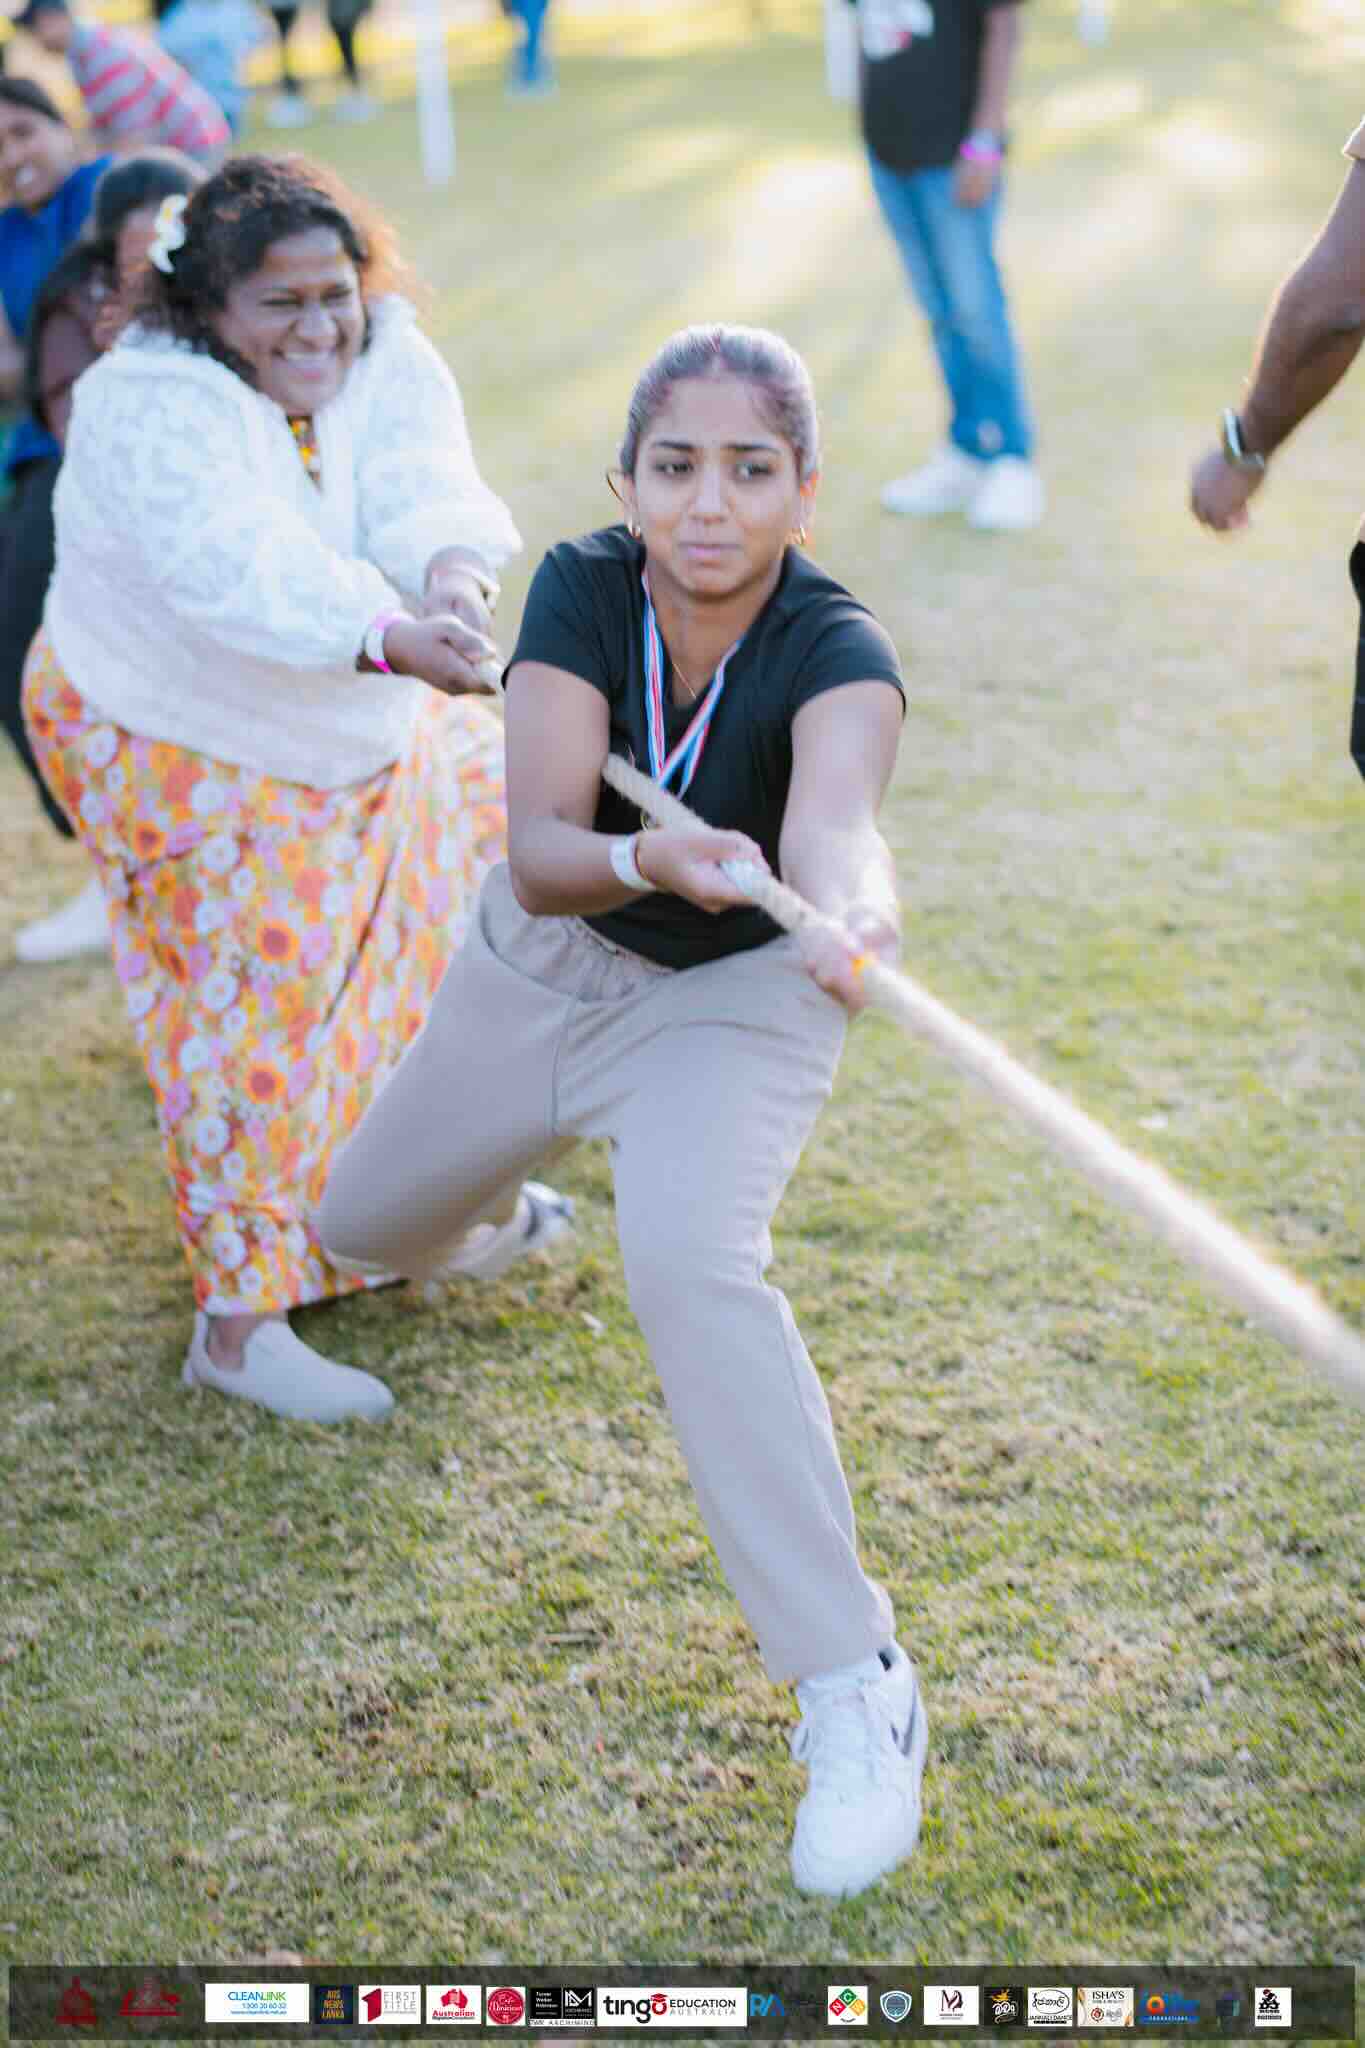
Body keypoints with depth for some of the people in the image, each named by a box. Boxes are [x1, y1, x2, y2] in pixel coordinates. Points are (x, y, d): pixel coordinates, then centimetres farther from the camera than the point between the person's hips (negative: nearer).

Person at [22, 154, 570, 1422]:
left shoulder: (384, 356, -11)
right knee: (265, 1004, -11)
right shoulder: (150, 408, -28)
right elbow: (242, 568, -45)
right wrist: (393, 639, -61)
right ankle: (239, 1323, -1)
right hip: (178, 748, -7)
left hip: (361, 729, 7)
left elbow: (424, 484, -29)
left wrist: (452, 577, -53)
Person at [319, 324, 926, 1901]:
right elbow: (537, 855, -32)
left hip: (734, 996, -4)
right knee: (360, 1230, 17)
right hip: (545, 959, 4)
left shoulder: (834, 651, -30)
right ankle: (503, 1182, 57)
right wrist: (649, 859, -53)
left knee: (690, 1258, -32)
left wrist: (854, 910, -74)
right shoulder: (583, 589, -23)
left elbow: (831, 812, -51)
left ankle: (852, 1683, -21)